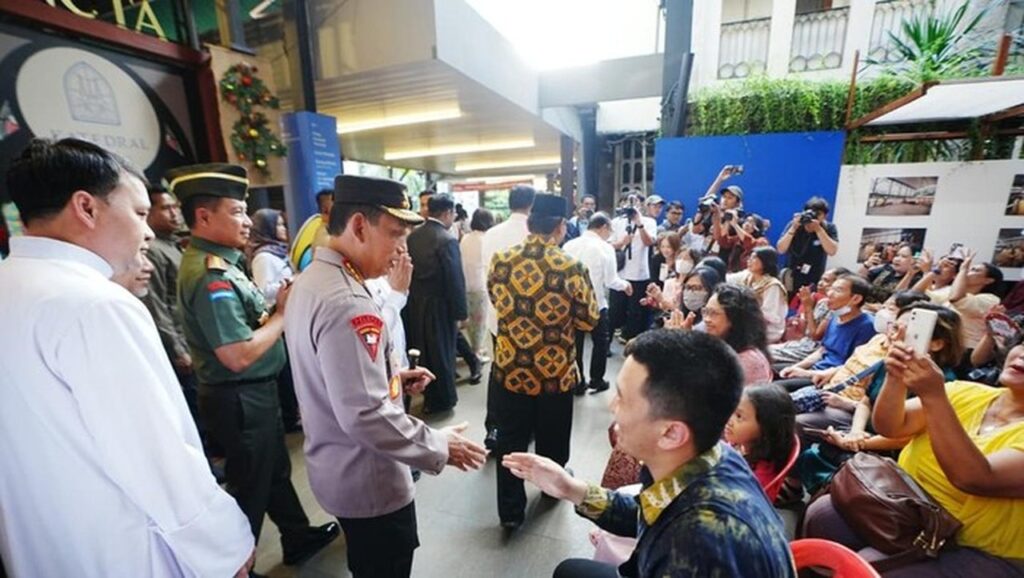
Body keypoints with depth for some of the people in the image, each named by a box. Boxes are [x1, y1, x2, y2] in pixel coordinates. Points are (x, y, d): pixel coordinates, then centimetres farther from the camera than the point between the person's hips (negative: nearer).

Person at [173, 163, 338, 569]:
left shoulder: (217, 262, 6)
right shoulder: (209, 275, -25)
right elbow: (239, 355, -29)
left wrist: (277, 307, -2)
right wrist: (283, 312, -19)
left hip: (255, 393, 10)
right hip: (239, 401, -10)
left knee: (276, 470, 24)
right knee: (251, 488, 11)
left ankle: (299, 538, 44)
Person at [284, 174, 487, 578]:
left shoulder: (311, 281, 3)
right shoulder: (347, 303, -30)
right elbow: (365, 416, -32)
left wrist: (393, 377, 5)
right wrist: (440, 447, -20)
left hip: (337, 470, 9)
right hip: (370, 484, -9)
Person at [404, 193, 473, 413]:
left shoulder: (413, 236, 2)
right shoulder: (447, 240, -20)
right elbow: (455, 280, -20)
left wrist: (413, 294, 15)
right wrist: (459, 312, -12)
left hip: (415, 303, 7)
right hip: (439, 306, -7)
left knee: (422, 350, 20)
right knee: (442, 352, 9)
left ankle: (429, 396, 39)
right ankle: (442, 400, 25)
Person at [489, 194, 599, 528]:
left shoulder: (501, 260, -9)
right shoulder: (571, 268, -19)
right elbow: (589, 321, -9)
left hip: (509, 369, 2)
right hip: (555, 372, -1)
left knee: (510, 443, 16)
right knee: (552, 437, 23)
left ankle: (510, 510, 27)